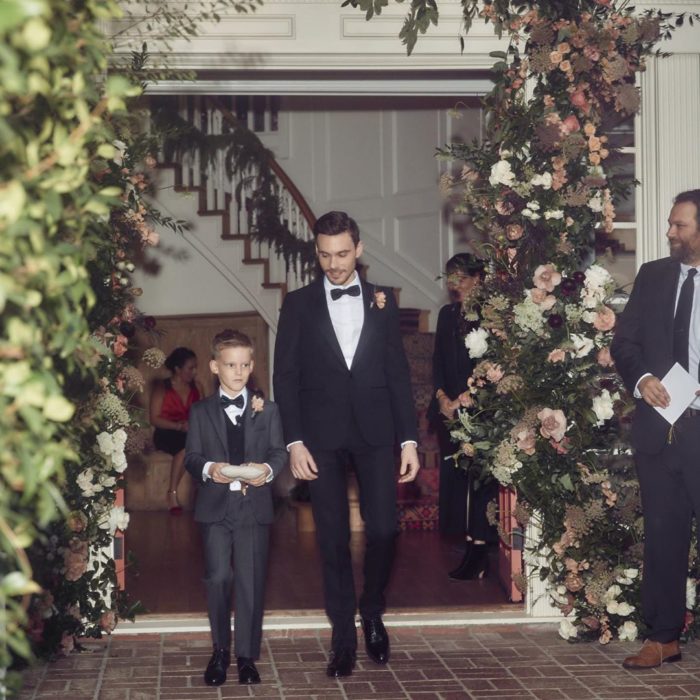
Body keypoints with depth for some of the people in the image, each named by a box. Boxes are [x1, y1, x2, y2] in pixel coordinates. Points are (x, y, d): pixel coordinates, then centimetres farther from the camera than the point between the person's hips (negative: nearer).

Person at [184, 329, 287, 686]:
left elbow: (279, 451, 5)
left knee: (251, 580, 1)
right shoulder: (200, 412, 10)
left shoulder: (267, 410, 11)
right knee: (218, 577, -7)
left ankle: (246, 655, 11)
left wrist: (267, 469, -16)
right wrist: (209, 469, -18)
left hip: (254, 505, 1)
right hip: (215, 505, 0)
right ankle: (220, 650, 11)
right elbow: (191, 456, 4)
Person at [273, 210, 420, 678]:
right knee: (333, 538, 2)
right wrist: (294, 441, -7)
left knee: (384, 530, -5)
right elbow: (286, 376, 2)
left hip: (374, 430, 1)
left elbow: (398, 373, 7)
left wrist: (409, 439, 1)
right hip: (322, 434, -1)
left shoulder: (382, 302, 8)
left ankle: (373, 614, 20)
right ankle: (344, 635, 12)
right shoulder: (299, 304, 5)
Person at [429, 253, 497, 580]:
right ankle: (472, 546, 10)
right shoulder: (448, 314, 15)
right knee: (456, 476, 5)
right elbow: (438, 360, 15)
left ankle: (478, 549, -6)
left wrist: (463, 400, -13)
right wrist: (441, 397, 1)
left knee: (477, 477, -8)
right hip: (450, 408, 6)